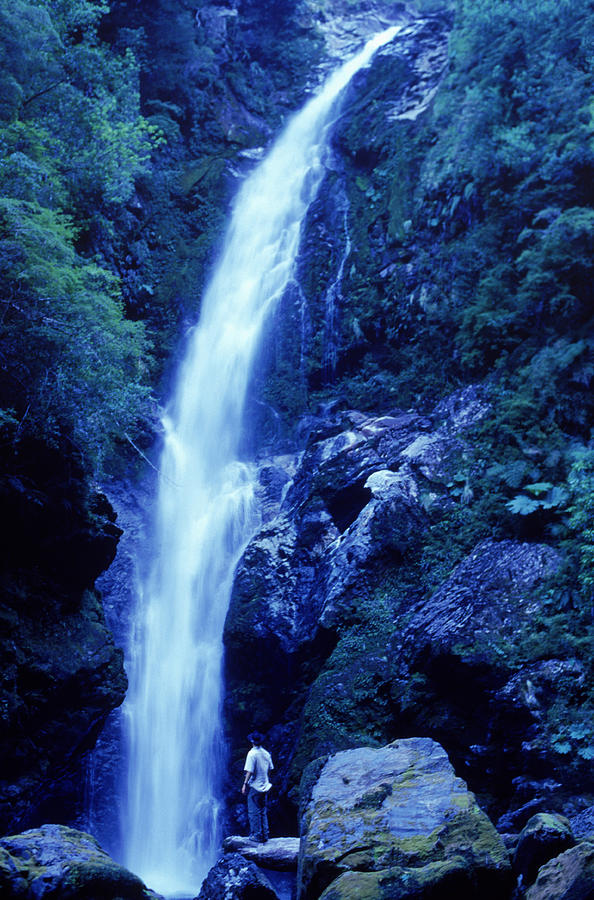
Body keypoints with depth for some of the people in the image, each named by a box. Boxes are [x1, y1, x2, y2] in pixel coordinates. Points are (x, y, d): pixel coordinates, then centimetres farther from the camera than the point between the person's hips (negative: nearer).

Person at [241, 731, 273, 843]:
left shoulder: (252, 753, -15)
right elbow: (270, 769, 13)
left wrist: (245, 784, -12)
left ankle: (257, 835, 0)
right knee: (263, 812, 14)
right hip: (264, 786, 7)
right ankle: (265, 835, 16)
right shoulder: (266, 753, 6)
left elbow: (249, 771, -19)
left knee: (254, 812, 0)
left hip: (254, 786, -7)